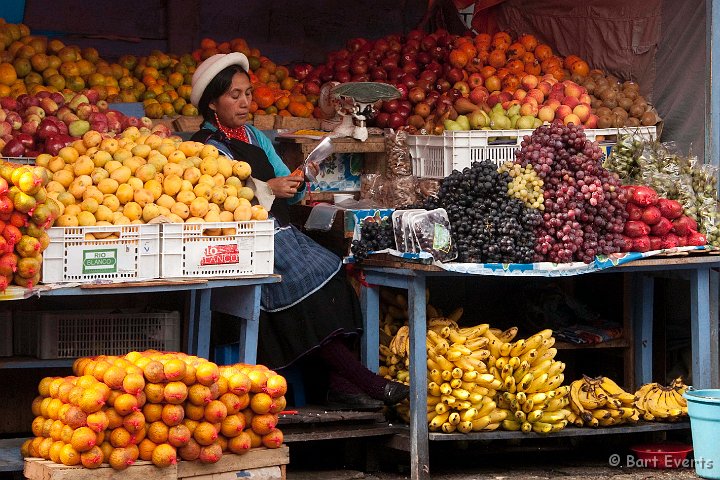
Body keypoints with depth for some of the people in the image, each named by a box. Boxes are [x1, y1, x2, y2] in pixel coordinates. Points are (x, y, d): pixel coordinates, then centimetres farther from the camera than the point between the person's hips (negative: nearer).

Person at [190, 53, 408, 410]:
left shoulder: (255, 137, 22)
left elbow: (288, 192, 20)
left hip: (279, 231, 7)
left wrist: (296, 185, -2)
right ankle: (366, 382, -23)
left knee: (329, 272, -18)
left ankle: (340, 387, -24)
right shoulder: (206, 147, -1)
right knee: (308, 277, -25)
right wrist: (266, 190, -21)